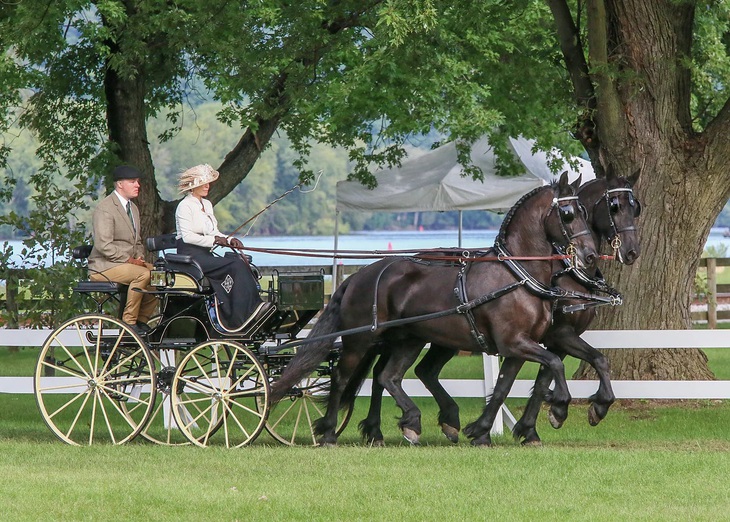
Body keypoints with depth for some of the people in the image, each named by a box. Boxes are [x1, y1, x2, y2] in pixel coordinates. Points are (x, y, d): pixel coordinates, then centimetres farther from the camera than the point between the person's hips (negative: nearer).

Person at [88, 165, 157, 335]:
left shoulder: (133, 208, 18)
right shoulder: (105, 208, -12)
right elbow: (104, 245, -20)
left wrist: (139, 258, 3)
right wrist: (129, 260, -20)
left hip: (129, 262, 9)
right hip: (104, 266, -9)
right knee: (143, 274, -31)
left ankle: (142, 320, -2)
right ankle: (129, 322, -23)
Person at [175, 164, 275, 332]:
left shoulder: (207, 205, 21)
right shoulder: (185, 206, -5)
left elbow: (214, 232, 21)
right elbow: (187, 236, -15)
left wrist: (229, 240, 1)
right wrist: (215, 240, -17)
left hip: (205, 255, 8)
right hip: (191, 256, -8)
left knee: (240, 262, -20)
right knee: (236, 265, -25)